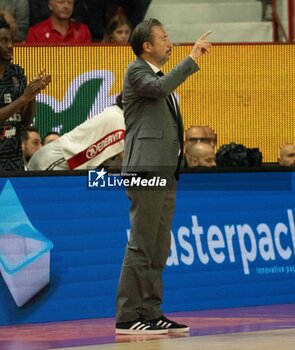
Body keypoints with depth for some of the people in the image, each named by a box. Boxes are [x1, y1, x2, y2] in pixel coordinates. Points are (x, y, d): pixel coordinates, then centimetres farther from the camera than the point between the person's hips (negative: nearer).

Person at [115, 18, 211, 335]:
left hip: (165, 173, 10)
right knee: (141, 245, -11)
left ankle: (151, 313, 12)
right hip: (146, 170, -10)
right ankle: (127, 317, -11)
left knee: (159, 249, 9)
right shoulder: (136, 71, -4)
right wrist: (192, 59, -22)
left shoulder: (159, 75, 24)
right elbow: (159, 88, -26)